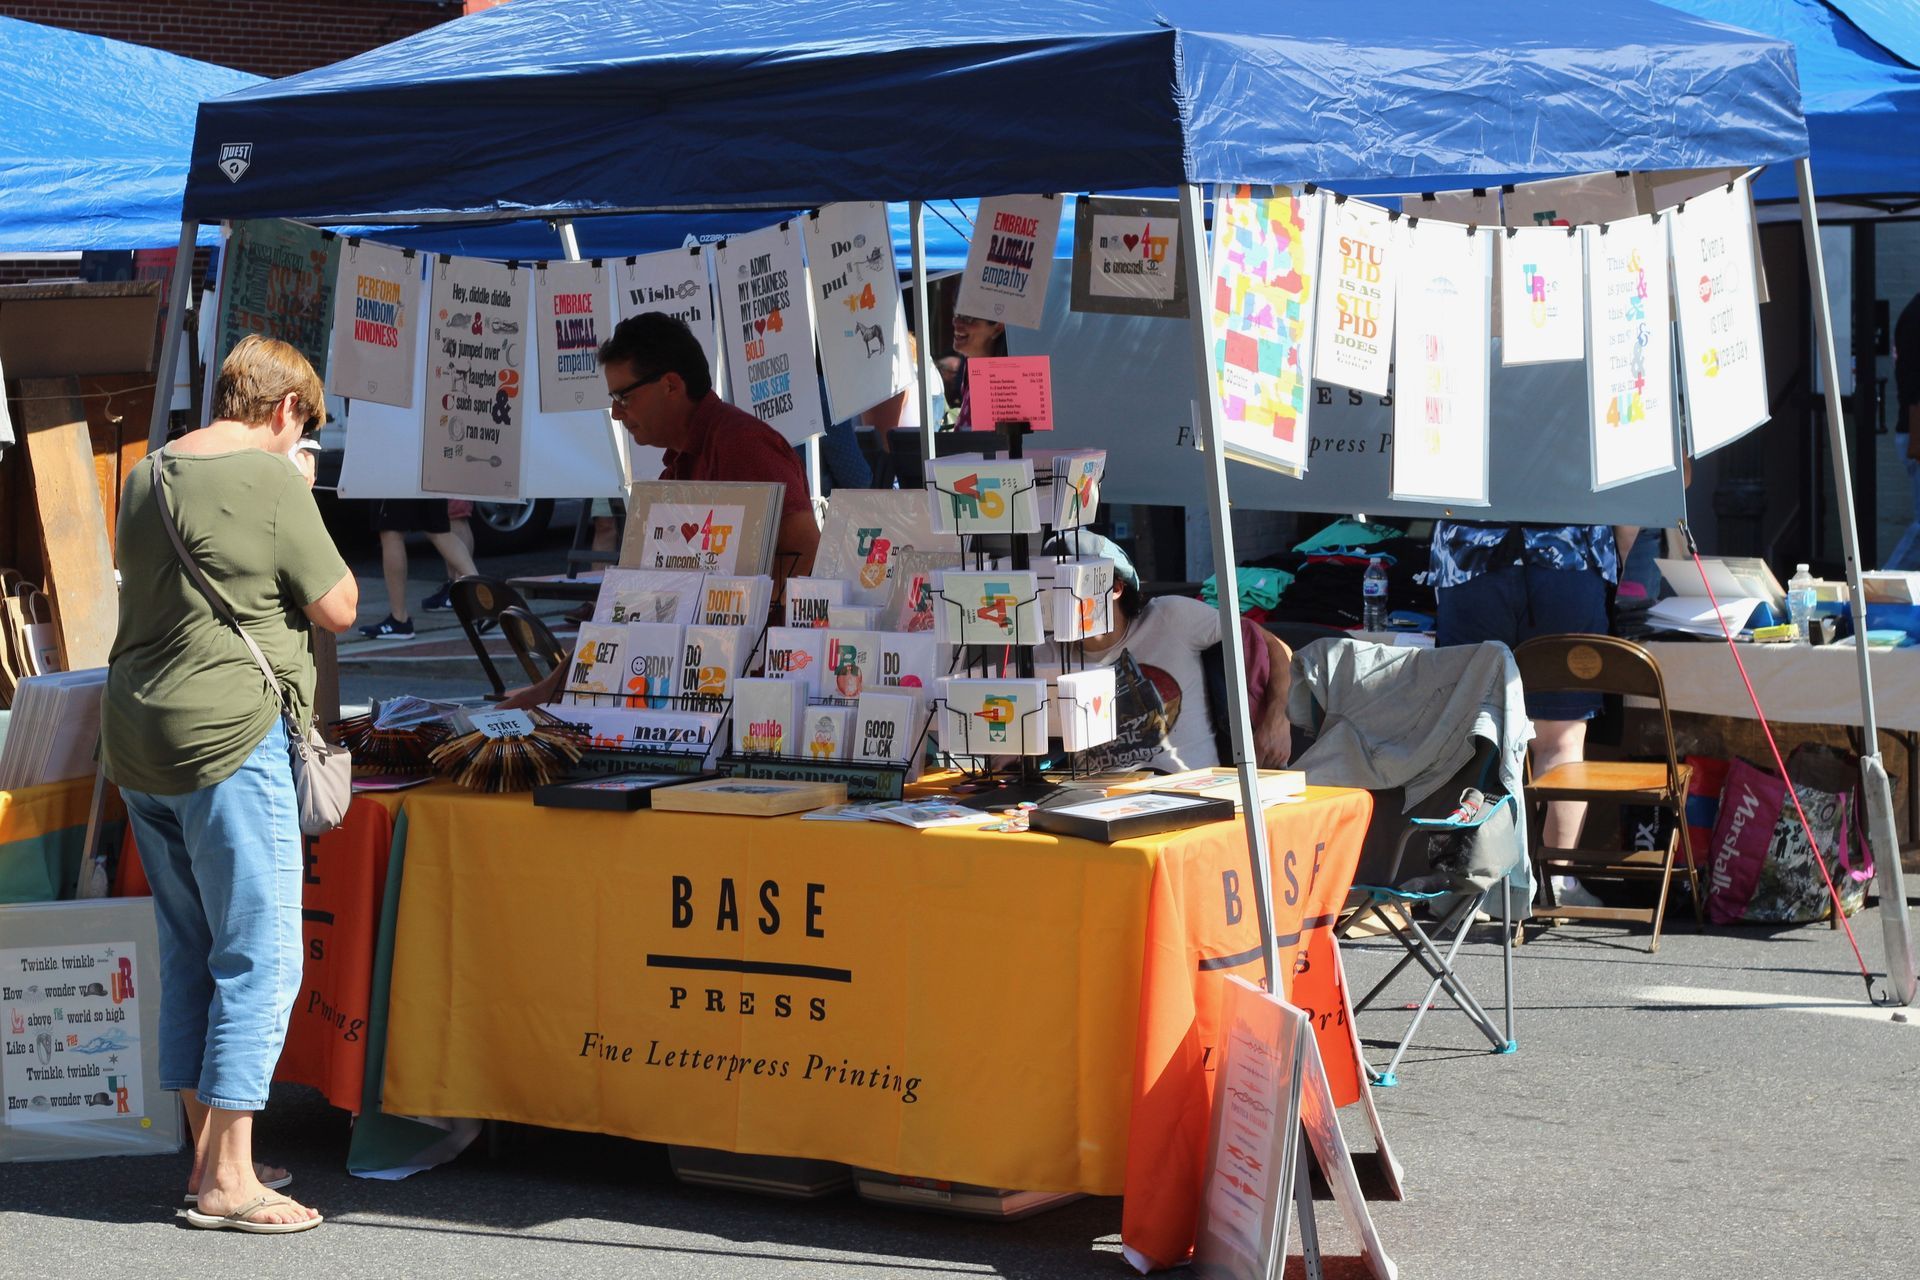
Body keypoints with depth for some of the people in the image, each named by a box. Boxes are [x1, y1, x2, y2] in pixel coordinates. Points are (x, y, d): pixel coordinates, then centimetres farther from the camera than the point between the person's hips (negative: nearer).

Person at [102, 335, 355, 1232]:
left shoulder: (147, 477, 13)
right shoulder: (271, 481, -11)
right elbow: (337, 609, -6)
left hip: (139, 744, 9)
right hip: (229, 736, -8)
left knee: (190, 954, 15)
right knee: (261, 957, -4)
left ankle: (208, 1155, 21)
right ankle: (226, 1179, -4)